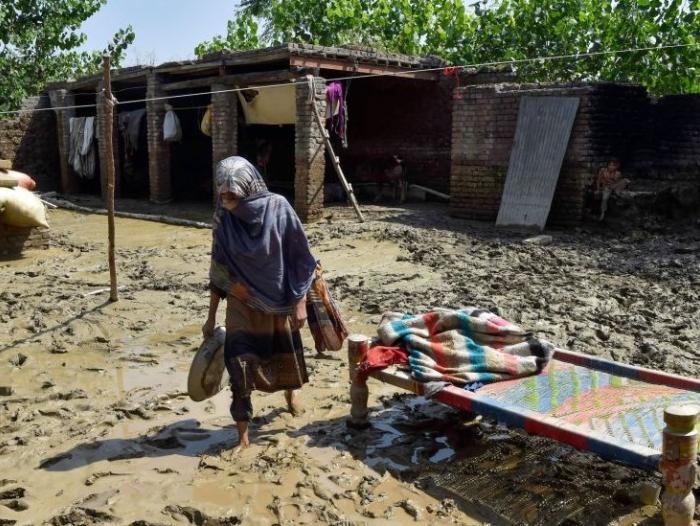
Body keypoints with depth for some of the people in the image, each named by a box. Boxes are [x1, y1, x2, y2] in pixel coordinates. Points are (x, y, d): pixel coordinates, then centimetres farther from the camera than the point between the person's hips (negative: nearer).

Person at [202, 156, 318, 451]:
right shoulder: (224, 218, -10)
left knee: (286, 355, 19)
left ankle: (290, 394, 53)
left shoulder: (277, 209, -17)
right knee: (238, 366, -7)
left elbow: (299, 259, -11)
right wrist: (211, 317, 1)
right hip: (241, 304, 1)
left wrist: (300, 302, -12)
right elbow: (218, 271, -2)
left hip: (277, 303, -1)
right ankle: (243, 436, 8)